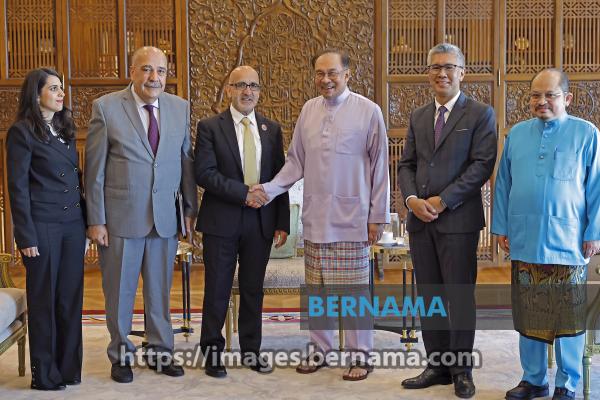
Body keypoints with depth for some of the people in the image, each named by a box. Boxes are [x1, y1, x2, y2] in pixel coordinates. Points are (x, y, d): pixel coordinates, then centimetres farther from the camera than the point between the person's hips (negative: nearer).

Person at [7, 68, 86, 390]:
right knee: (44, 298, 4)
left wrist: (85, 224, 10)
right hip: (42, 226, -6)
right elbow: (17, 187, -8)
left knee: (70, 297, 9)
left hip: (72, 224, 6)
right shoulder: (22, 131, -5)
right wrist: (26, 237, -13)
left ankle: (69, 367, 19)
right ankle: (45, 373, 16)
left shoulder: (64, 129, 14)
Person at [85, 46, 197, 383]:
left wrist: (191, 209, 6)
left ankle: (160, 351, 29)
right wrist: (96, 220, -7)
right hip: (121, 217, -2)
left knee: (160, 291, 13)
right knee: (120, 291, 10)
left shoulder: (180, 108, 5)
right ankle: (121, 355, 27)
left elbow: (187, 162, 9)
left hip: (166, 217, 3)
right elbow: (95, 169, -5)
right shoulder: (106, 107, -5)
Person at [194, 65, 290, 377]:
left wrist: (282, 223, 3)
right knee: (217, 290, 6)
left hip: (261, 222, 3)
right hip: (222, 221, -3)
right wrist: (244, 193, -18)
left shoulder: (272, 129, 9)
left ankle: (251, 350, 26)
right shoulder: (210, 127, -2)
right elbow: (204, 173, -11)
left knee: (253, 290, 12)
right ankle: (212, 352, 21)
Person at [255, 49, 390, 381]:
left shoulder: (368, 111, -5)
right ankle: (320, 349, 26)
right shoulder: (308, 110, 6)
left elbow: (379, 167, -3)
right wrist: (269, 188, -5)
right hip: (315, 217, 4)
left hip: (352, 218, -4)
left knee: (355, 289, 5)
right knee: (317, 288, 12)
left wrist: (378, 217, -4)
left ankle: (360, 354, 18)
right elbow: (296, 162, 9)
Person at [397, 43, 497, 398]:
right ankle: (437, 365, 19)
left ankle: (462, 369, 15)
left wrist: (442, 201, -14)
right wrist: (412, 199, -6)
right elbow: (407, 165, 13)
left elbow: (482, 165, -10)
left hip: (458, 219, -5)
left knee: (460, 296, 2)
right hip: (420, 220, 5)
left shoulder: (481, 114, -1)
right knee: (429, 295, 9)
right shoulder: (418, 116, 15)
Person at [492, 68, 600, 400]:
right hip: (524, 242, 3)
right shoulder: (517, 133, 9)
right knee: (528, 315, 10)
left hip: (567, 244, -3)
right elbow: (503, 184, 12)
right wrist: (501, 227, 7)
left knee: (569, 318, 5)